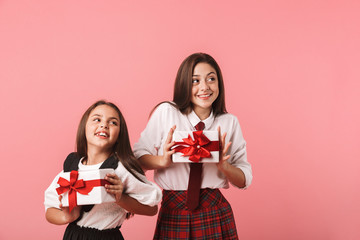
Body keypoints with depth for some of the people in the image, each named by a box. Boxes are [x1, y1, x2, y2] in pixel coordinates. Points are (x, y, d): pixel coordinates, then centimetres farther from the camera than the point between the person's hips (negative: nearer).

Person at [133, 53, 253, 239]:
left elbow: (245, 180, 4)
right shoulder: (165, 112, -2)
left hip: (215, 213, 1)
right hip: (173, 213, -1)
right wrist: (163, 161, -18)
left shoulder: (229, 123, 3)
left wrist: (223, 165, -14)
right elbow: (137, 157, 0)